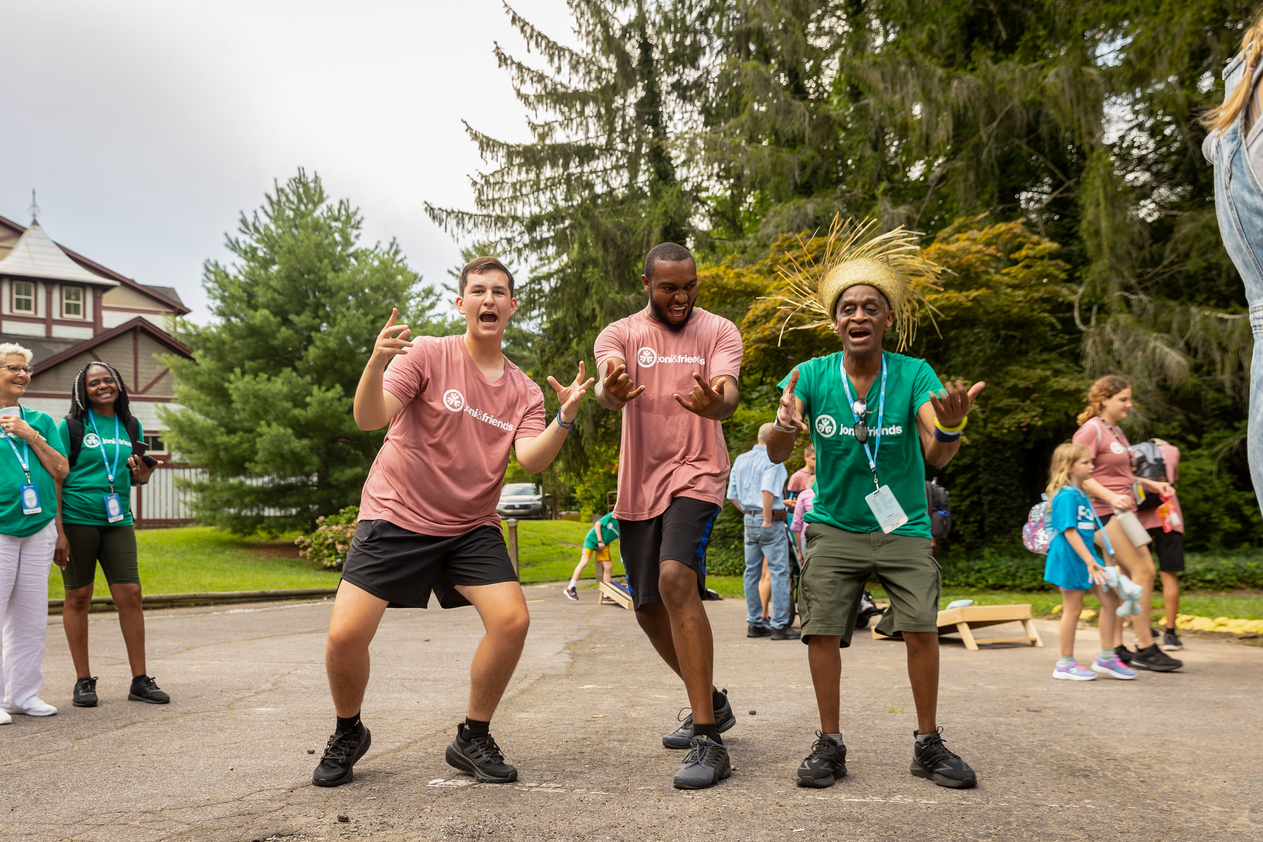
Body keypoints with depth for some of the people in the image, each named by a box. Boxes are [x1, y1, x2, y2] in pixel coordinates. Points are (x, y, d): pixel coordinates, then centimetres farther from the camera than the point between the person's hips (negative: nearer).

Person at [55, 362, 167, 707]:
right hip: (77, 520, -3)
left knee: (130, 594, -2)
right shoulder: (71, 426, 0)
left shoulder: (131, 426, 12)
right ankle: (83, 681, 15)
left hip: (118, 521, 3)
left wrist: (143, 473, -5)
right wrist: (58, 531, -11)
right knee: (78, 598, 4)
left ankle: (140, 680, 4)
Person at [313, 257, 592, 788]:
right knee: (345, 635, -13)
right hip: (395, 518, -3)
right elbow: (369, 419, -17)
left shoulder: (524, 391, 4)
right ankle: (348, 734, 19)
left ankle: (472, 739, 8)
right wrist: (376, 363, -36)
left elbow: (531, 460, -10)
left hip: (471, 529, 3)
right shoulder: (429, 354, -7)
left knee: (512, 620, -16)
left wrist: (565, 419, -27)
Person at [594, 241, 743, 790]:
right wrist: (612, 391, -42)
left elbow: (728, 393, -17)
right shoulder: (620, 334, 4)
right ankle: (711, 702, 35)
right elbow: (606, 389, -16)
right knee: (648, 607, 10)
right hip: (638, 484, 4)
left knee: (676, 580, -26)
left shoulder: (718, 331, 1)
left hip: (695, 473, -4)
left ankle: (708, 741, -21)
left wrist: (715, 403, -42)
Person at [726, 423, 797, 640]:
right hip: (770, 521, -8)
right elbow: (767, 490, -24)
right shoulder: (773, 461, -10)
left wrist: (747, 512, 16)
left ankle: (754, 623, 16)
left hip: (749, 519, 8)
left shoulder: (740, 460, 13)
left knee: (752, 571, 11)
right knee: (779, 571, -4)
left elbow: (732, 496, 11)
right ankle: (780, 625, -4)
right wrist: (768, 519, -20)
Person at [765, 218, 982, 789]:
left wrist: (950, 427, -45)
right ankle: (830, 744, 14)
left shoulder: (913, 374, -10)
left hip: (903, 528, 0)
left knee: (922, 628, -9)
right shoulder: (812, 376, -9)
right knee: (822, 631, -3)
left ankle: (928, 744, 11)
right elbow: (775, 455, -17)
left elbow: (937, 455, -21)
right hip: (834, 527, 1)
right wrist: (784, 427, -41)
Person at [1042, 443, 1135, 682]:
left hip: (1085, 555, 9)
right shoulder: (1066, 495, -17)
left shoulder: (1082, 494, 14)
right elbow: (1069, 531, -23)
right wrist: (1089, 561, -25)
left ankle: (1106, 658, 16)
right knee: (1073, 609, -1)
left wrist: (1092, 560, 21)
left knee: (1111, 599, 6)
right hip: (1070, 557, -9)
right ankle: (1065, 664, 12)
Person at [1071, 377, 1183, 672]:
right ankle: (1145, 648, -6)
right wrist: (1112, 497, -28)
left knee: (1125, 578, 8)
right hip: (1104, 513, -10)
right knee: (1144, 571, -12)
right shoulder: (1091, 430, -10)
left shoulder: (1116, 432, 19)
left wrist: (1151, 484, 14)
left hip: (1121, 512, 10)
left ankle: (1116, 649, 13)